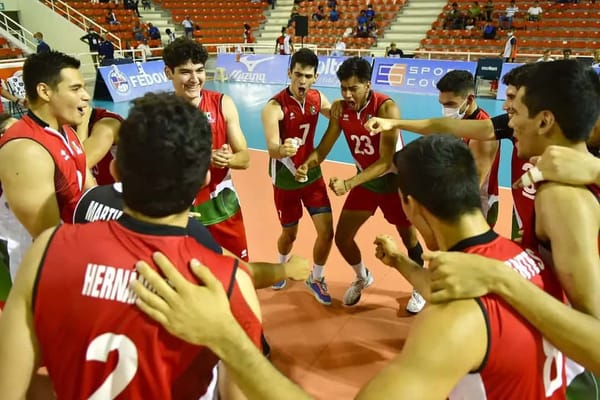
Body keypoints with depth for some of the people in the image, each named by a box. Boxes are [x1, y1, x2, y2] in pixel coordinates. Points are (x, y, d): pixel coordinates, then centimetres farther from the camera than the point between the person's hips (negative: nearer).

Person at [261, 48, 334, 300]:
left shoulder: (318, 99, -6)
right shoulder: (274, 107, -23)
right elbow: (272, 148, -35)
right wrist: (282, 150, -59)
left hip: (312, 174, 4)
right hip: (285, 179, -4)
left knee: (327, 232, -1)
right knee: (290, 233, 13)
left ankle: (316, 279, 26)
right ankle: (282, 266, 48)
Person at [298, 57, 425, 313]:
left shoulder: (387, 108, -29)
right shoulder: (339, 109, -12)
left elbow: (386, 162, -33)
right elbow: (324, 147, -8)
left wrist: (348, 184, -44)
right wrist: (307, 165, -30)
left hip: (394, 181, -4)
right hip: (365, 181, 5)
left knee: (410, 240, 11)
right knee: (341, 237, 5)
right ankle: (362, 278, 36)